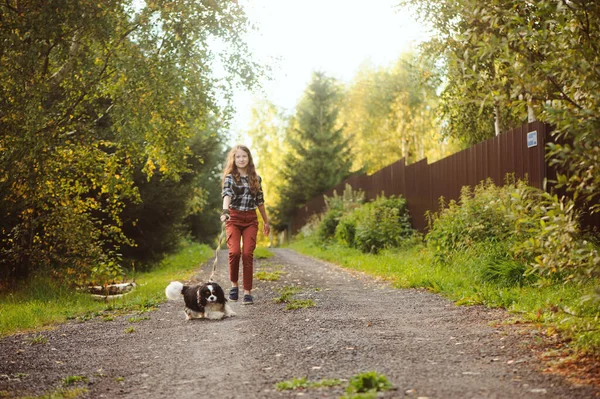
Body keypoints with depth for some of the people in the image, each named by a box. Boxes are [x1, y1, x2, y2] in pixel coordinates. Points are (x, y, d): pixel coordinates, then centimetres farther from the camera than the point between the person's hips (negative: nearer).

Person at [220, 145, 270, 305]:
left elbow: (260, 201, 19)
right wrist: (225, 211, -40)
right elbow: (227, 195, -22)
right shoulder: (230, 177, -2)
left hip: (251, 220, 2)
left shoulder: (256, 178, 9)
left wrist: (266, 221, 23)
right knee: (235, 252, -18)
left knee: (247, 254, -9)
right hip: (234, 218, -2)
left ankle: (247, 292, -4)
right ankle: (234, 284, 6)